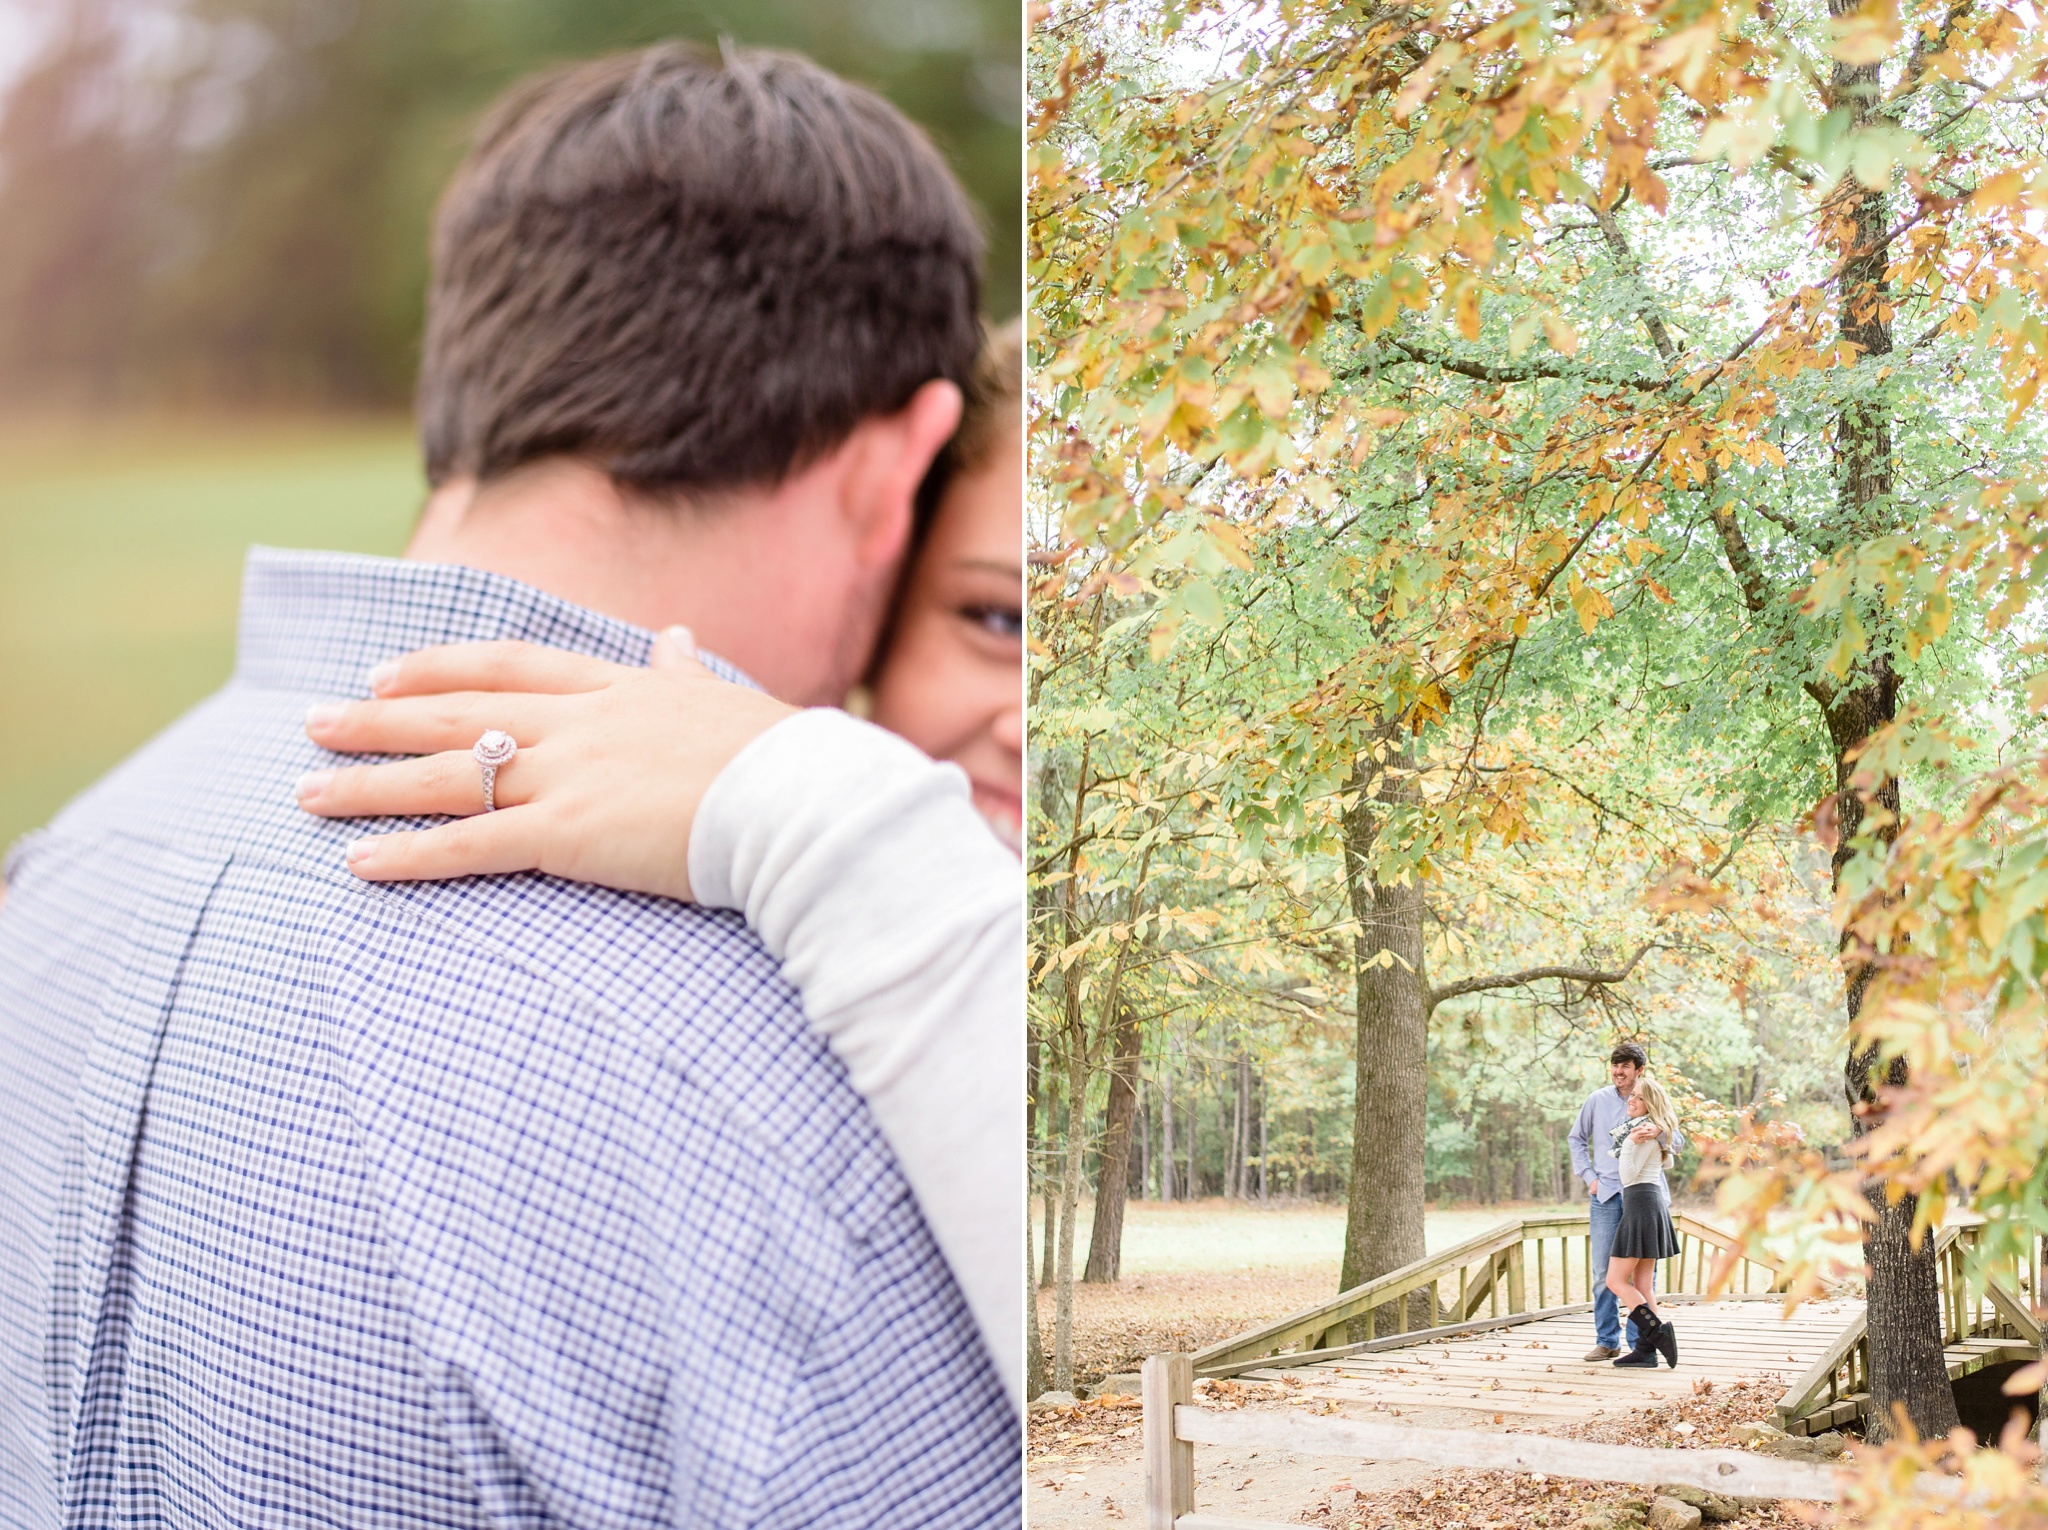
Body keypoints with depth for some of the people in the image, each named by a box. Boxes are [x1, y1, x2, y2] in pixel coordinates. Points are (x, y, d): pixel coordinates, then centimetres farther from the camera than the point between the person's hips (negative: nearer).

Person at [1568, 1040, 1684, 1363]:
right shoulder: (1597, 1100, 7)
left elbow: (1679, 1144, -5)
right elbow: (1577, 1139, 17)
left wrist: (1658, 1132, -26)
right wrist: (1588, 1177, 5)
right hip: (1606, 1194, 1)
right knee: (1603, 1270, 1)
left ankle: (1640, 1340, 10)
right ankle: (1607, 1340, 10)